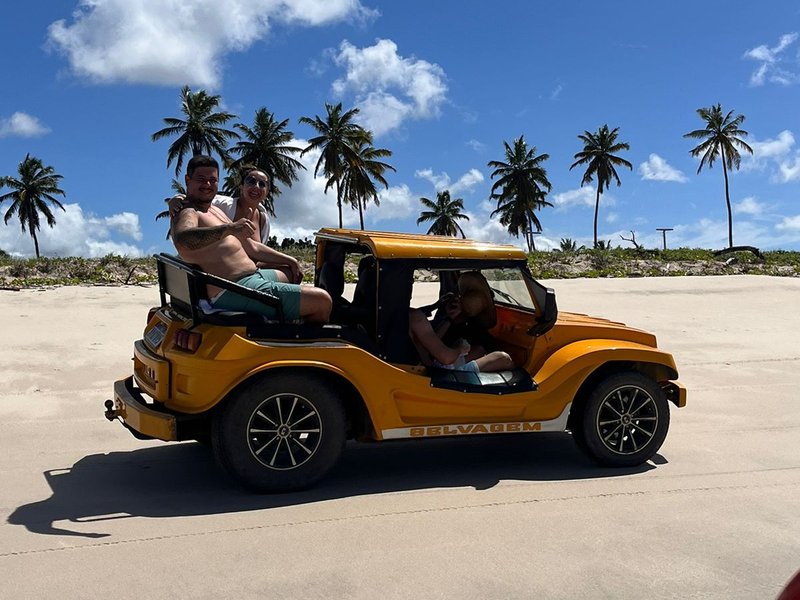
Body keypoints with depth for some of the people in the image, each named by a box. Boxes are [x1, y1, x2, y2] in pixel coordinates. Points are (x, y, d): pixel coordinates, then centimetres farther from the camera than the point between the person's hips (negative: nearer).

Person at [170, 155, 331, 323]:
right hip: (235, 294, -11)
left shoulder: (215, 210, 22)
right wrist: (229, 228, -46)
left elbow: (252, 247, 27)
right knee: (322, 301, -18)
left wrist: (289, 260, 23)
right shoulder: (188, 213, -10)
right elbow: (182, 241, -36)